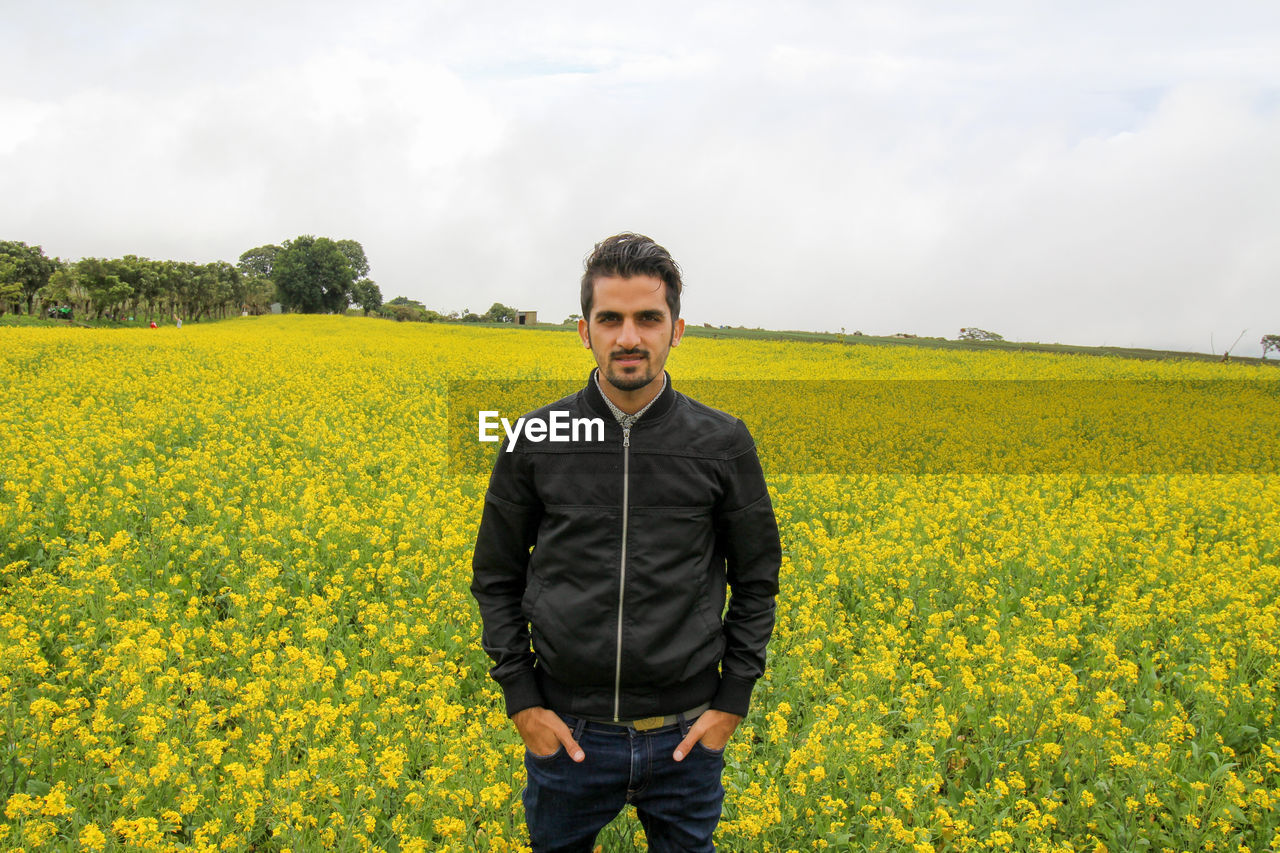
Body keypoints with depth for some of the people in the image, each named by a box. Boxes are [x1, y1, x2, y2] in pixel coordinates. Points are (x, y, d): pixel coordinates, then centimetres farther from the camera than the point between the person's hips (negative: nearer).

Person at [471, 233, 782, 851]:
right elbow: (496, 579, 4)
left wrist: (733, 699, -1)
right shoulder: (535, 443, -5)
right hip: (567, 732, 0)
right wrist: (521, 699, -3)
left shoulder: (724, 445, -6)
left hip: (686, 734, 0)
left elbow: (756, 578, 4)